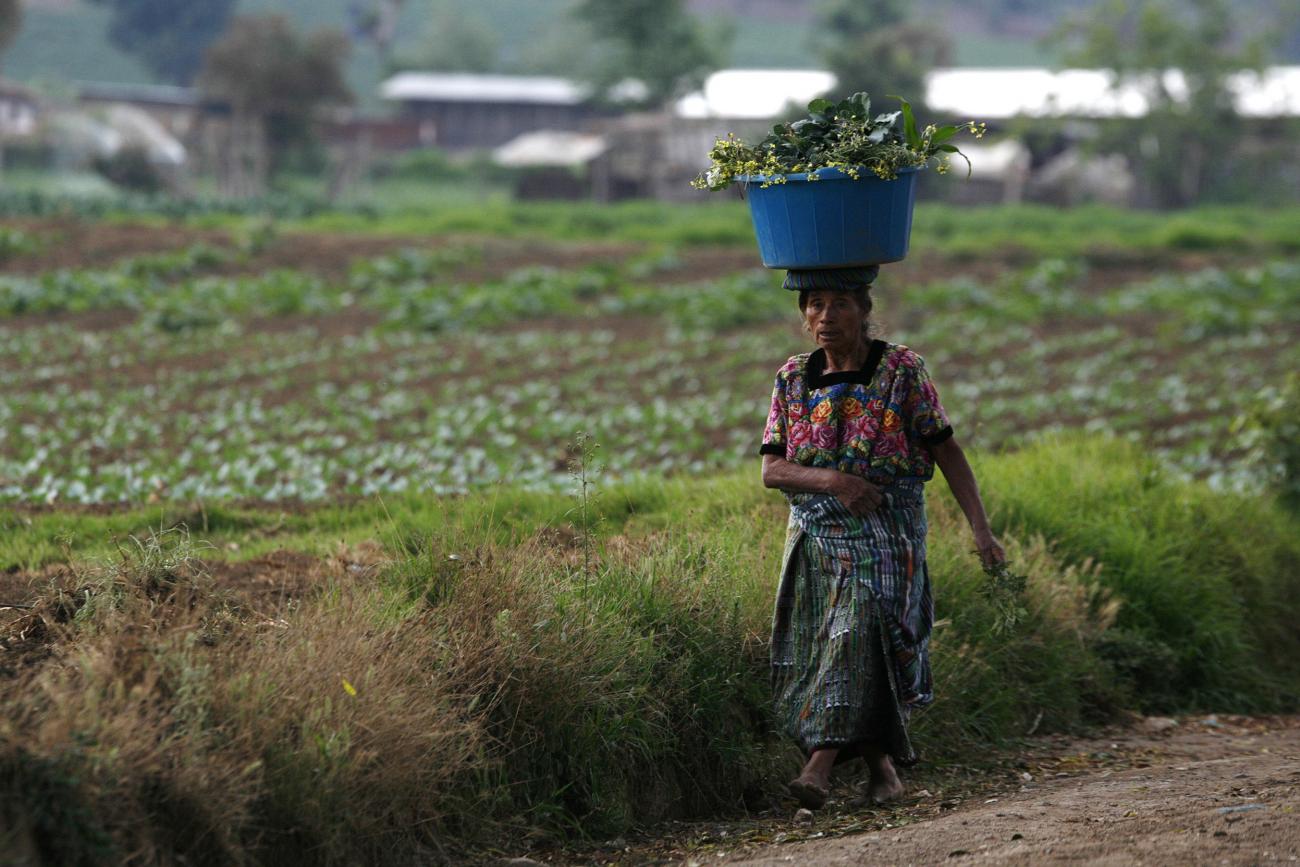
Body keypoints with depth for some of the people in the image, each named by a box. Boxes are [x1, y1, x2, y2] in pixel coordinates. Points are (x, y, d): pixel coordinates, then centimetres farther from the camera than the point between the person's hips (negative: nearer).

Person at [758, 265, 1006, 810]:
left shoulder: (901, 371, -3)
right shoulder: (793, 380, 7)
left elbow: (947, 452, -3)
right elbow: (771, 469, 2)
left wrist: (981, 530, -11)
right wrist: (831, 480, -18)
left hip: (885, 535, -4)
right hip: (815, 535, 4)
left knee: (857, 635, -20)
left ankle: (821, 765, -28)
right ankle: (883, 765, 18)